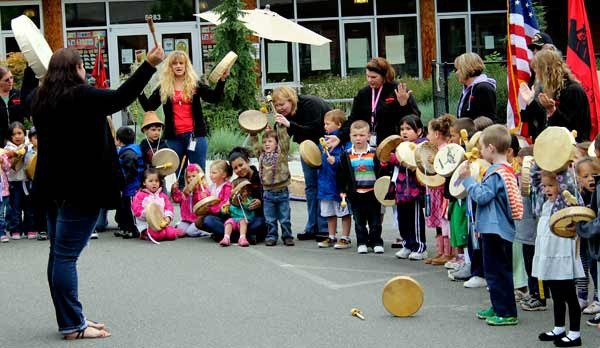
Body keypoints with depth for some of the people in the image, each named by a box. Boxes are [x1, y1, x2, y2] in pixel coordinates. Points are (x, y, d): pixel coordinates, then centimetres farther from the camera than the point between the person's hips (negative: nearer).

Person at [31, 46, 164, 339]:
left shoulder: (41, 99, 8)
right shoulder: (79, 96, -15)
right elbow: (121, 98, -18)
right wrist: (149, 65, -13)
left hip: (53, 188, 9)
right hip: (81, 188, -9)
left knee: (59, 254, 11)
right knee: (66, 255, -9)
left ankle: (71, 319, 19)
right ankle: (72, 326, -5)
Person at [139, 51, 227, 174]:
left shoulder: (195, 84, 6)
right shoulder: (164, 87, 9)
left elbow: (215, 98, -3)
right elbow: (148, 107, 8)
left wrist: (222, 80, -15)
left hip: (195, 134, -2)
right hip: (174, 137, 2)